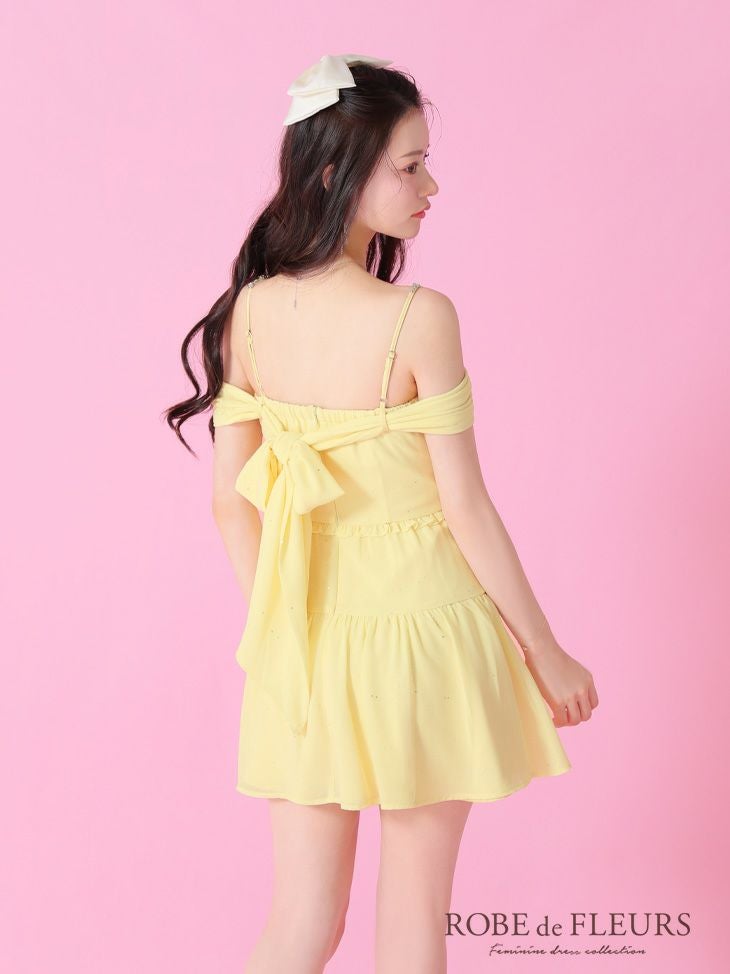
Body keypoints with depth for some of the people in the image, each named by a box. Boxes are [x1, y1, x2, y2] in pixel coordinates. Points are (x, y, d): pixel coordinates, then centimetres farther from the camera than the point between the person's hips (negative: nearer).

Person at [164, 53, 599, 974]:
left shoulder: (248, 310, -4)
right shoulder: (419, 318, -19)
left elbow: (232, 502, 2)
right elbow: (466, 507, -14)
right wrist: (549, 656, -2)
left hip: (308, 638, 4)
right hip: (421, 624, -4)